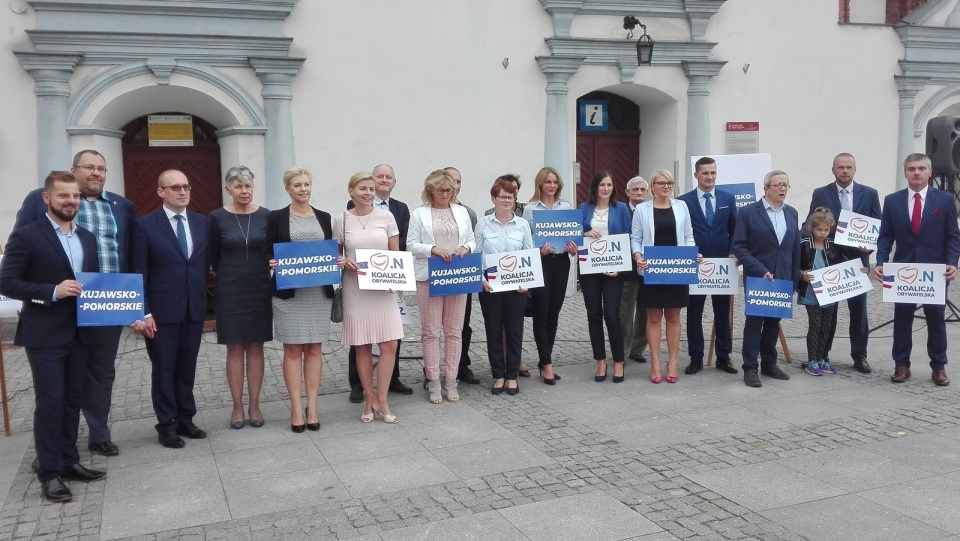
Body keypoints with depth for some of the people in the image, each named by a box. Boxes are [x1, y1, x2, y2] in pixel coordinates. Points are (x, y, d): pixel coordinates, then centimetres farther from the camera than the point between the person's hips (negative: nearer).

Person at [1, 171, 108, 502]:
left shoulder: (87, 238, 11)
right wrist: (52, 291, -22)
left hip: (79, 333, 6)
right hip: (44, 335, -6)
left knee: (73, 400, 13)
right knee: (50, 402, -3)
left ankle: (69, 461, 24)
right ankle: (49, 473, 7)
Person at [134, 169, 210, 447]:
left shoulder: (202, 222, 7)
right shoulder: (145, 225, -6)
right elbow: (139, 272, -7)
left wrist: (204, 298, 6)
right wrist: (144, 312, -11)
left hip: (194, 308, 4)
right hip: (161, 311, -4)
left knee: (187, 367, 12)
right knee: (163, 369, 6)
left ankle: (185, 419, 23)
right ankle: (166, 425, 16)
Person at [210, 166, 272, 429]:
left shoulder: (266, 215, -1)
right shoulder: (217, 217, -3)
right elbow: (214, 257, 6)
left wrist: (258, 273, -1)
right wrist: (229, 276, 9)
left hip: (260, 289, 1)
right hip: (230, 291, -1)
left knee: (256, 347, 7)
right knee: (235, 349, 4)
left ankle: (254, 405, 15)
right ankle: (237, 407, 13)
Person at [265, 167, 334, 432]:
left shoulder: (324, 217, 11)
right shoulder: (277, 217, 2)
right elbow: (267, 252, 1)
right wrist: (273, 263, -19)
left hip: (320, 291, 3)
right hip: (289, 293, -2)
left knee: (315, 349, 6)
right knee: (293, 350, 1)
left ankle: (312, 407, 13)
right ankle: (296, 408, 9)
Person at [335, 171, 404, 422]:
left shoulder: (386, 216, 3)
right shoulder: (342, 220, 1)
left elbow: (396, 253, 7)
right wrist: (344, 262, -12)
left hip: (383, 288, 1)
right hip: (355, 290, -1)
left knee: (390, 344, -5)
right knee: (362, 346, 5)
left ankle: (382, 400, 8)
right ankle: (369, 400, 18)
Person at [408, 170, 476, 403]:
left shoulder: (462, 212, 12)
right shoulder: (419, 214, 3)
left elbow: (472, 240, 13)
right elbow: (411, 245, -2)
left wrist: (465, 248, -8)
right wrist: (433, 249, -17)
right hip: (429, 277, -3)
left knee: (454, 331, 6)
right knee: (431, 331, 0)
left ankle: (451, 381, 14)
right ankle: (433, 383, 8)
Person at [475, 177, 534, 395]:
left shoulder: (522, 224, 3)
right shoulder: (483, 224, 0)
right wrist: (482, 279, -11)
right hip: (490, 286, 0)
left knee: (514, 330, 5)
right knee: (493, 330, 6)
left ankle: (512, 376, 17)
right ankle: (498, 375, 17)